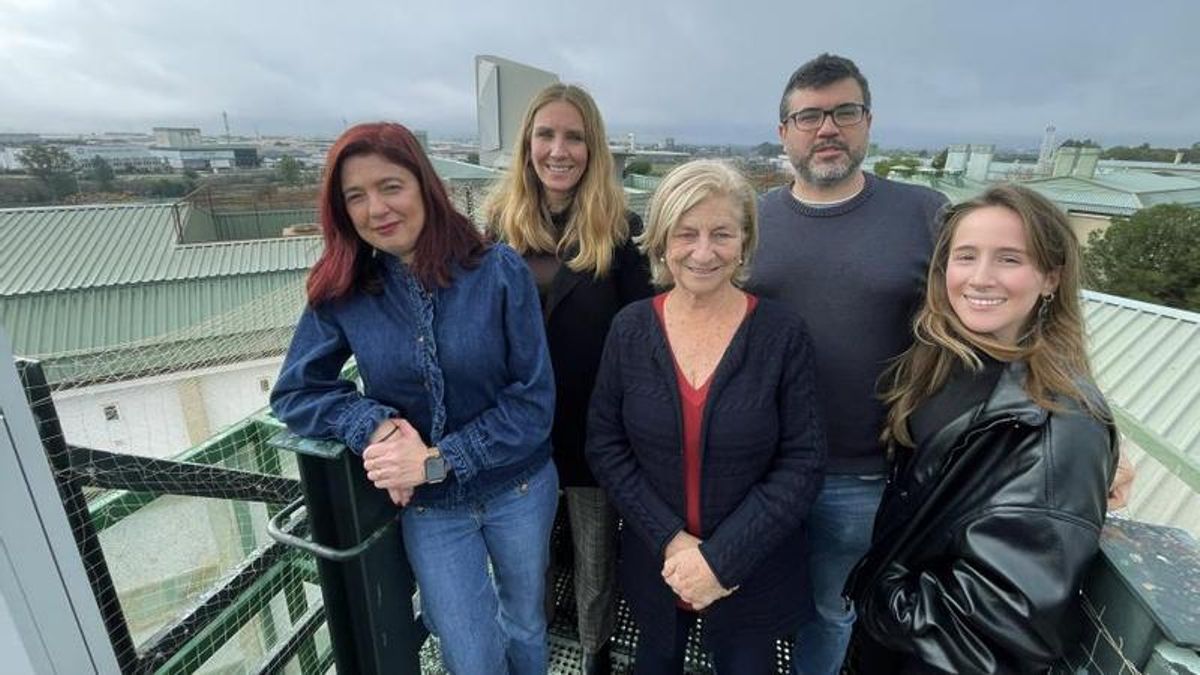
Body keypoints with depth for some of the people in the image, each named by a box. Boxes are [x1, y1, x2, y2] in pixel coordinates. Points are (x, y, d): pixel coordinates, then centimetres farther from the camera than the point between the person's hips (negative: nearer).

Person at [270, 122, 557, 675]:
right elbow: (293, 393, -2)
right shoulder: (341, 292, -10)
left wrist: (436, 460, -22)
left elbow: (534, 401, -16)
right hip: (427, 507, 1)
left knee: (525, 625, 25)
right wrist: (375, 426, -21)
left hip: (519, 487, 0)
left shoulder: (499, 270, -17)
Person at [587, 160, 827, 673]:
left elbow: (803, 463, -12)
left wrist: (720, 558, -17)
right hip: (653, 565, 2)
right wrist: (669, 541, -15)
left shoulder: (783, 336, -14)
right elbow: (604, 445, -7)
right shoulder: (630, 328, -10)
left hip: (752, 574, -1)